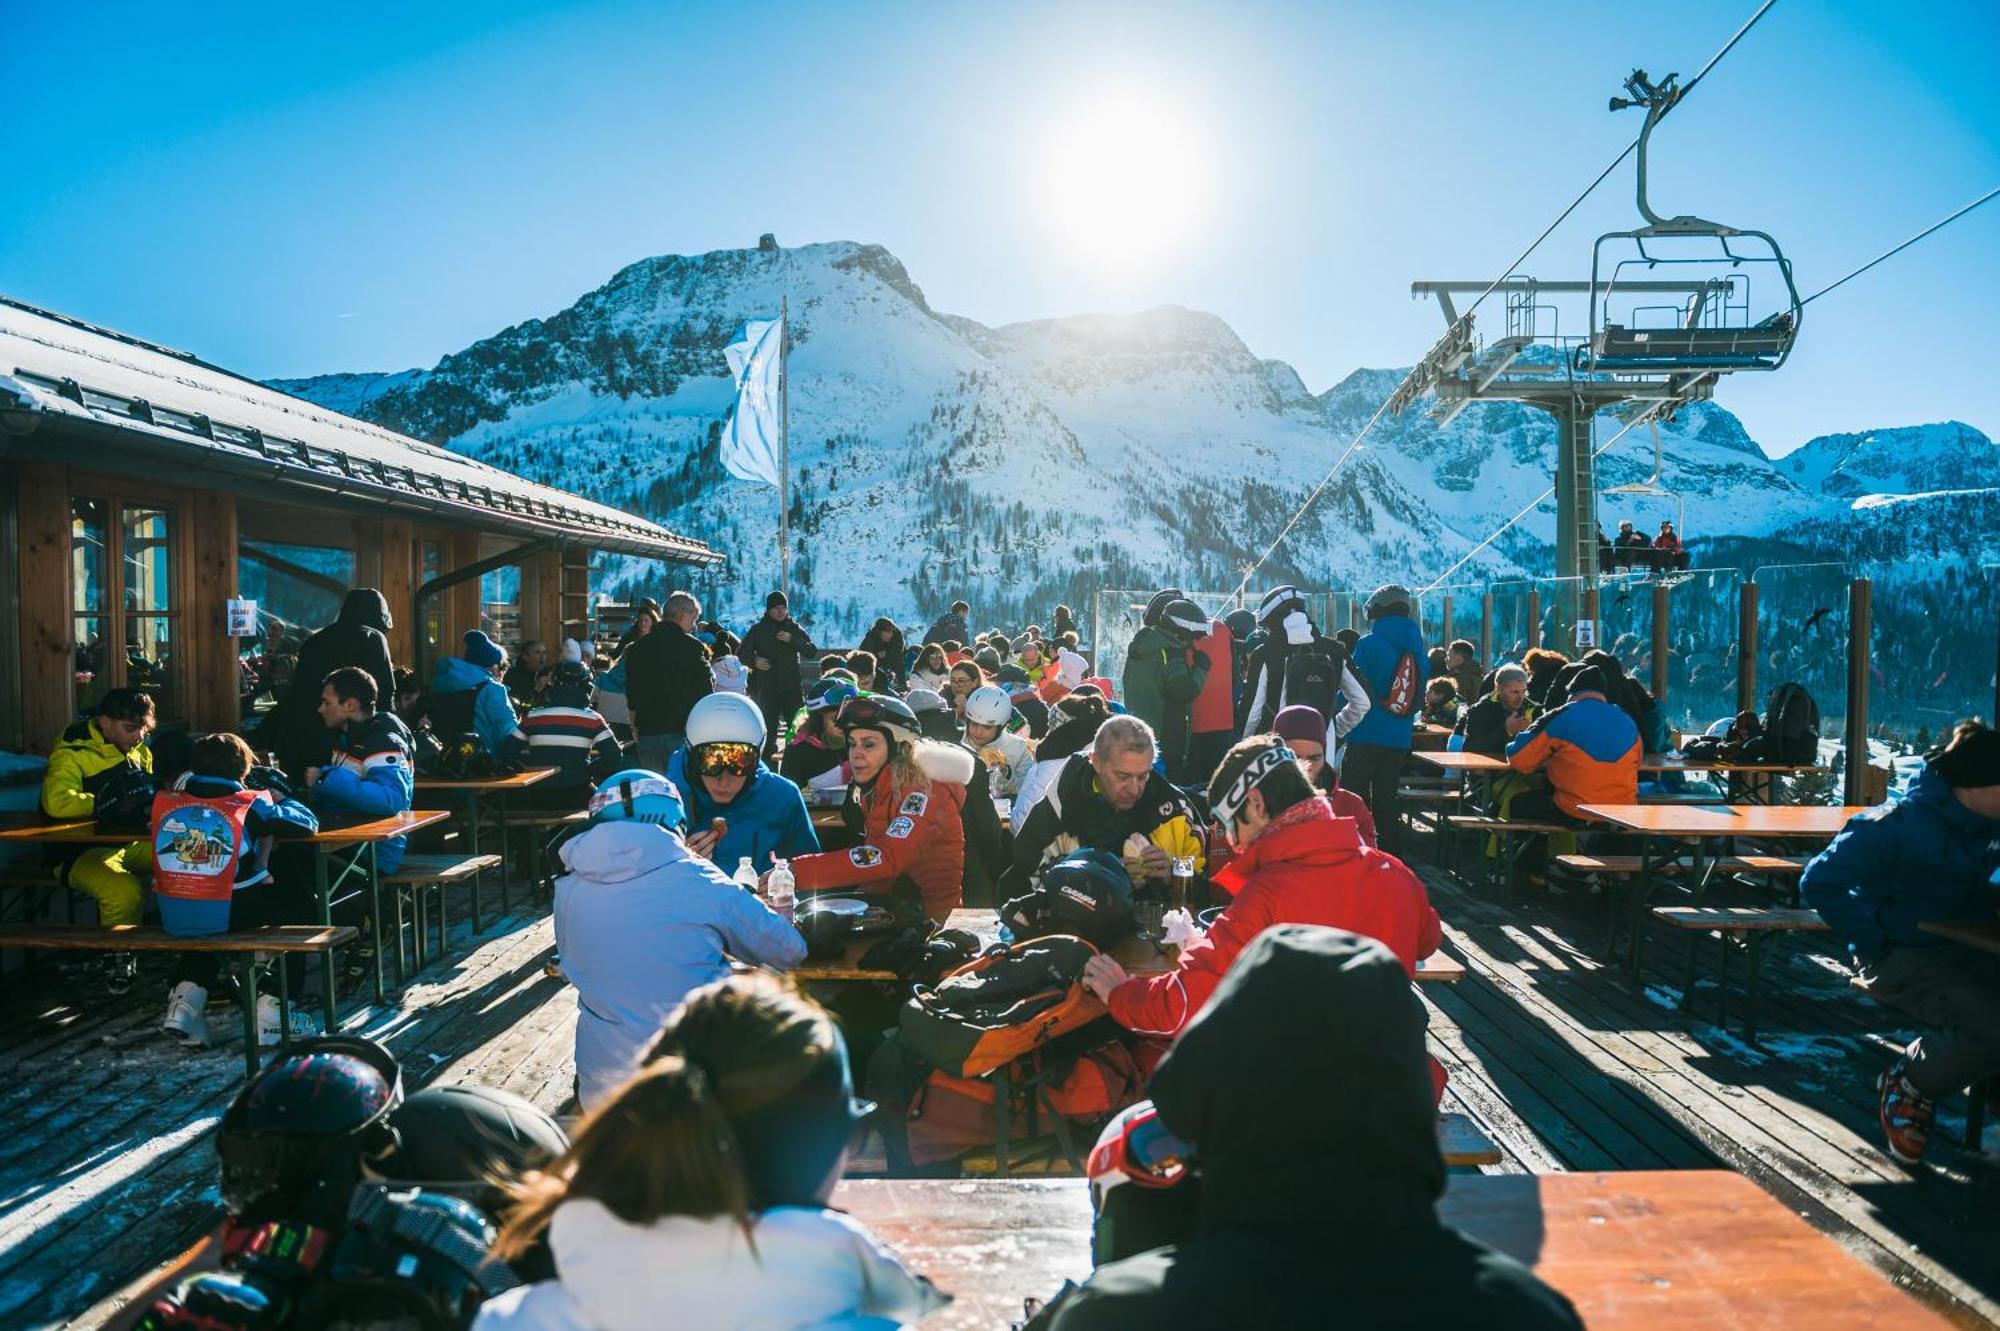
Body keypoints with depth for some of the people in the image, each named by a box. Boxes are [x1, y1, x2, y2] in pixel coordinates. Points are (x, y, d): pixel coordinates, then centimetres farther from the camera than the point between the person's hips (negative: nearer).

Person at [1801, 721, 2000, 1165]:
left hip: (1962, 950, 8)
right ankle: (1907, 1085, 1)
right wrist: (1875, 945, -18)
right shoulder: (1898, 825, -16)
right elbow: (1819, 882, -18)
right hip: (1900, 958, -7)